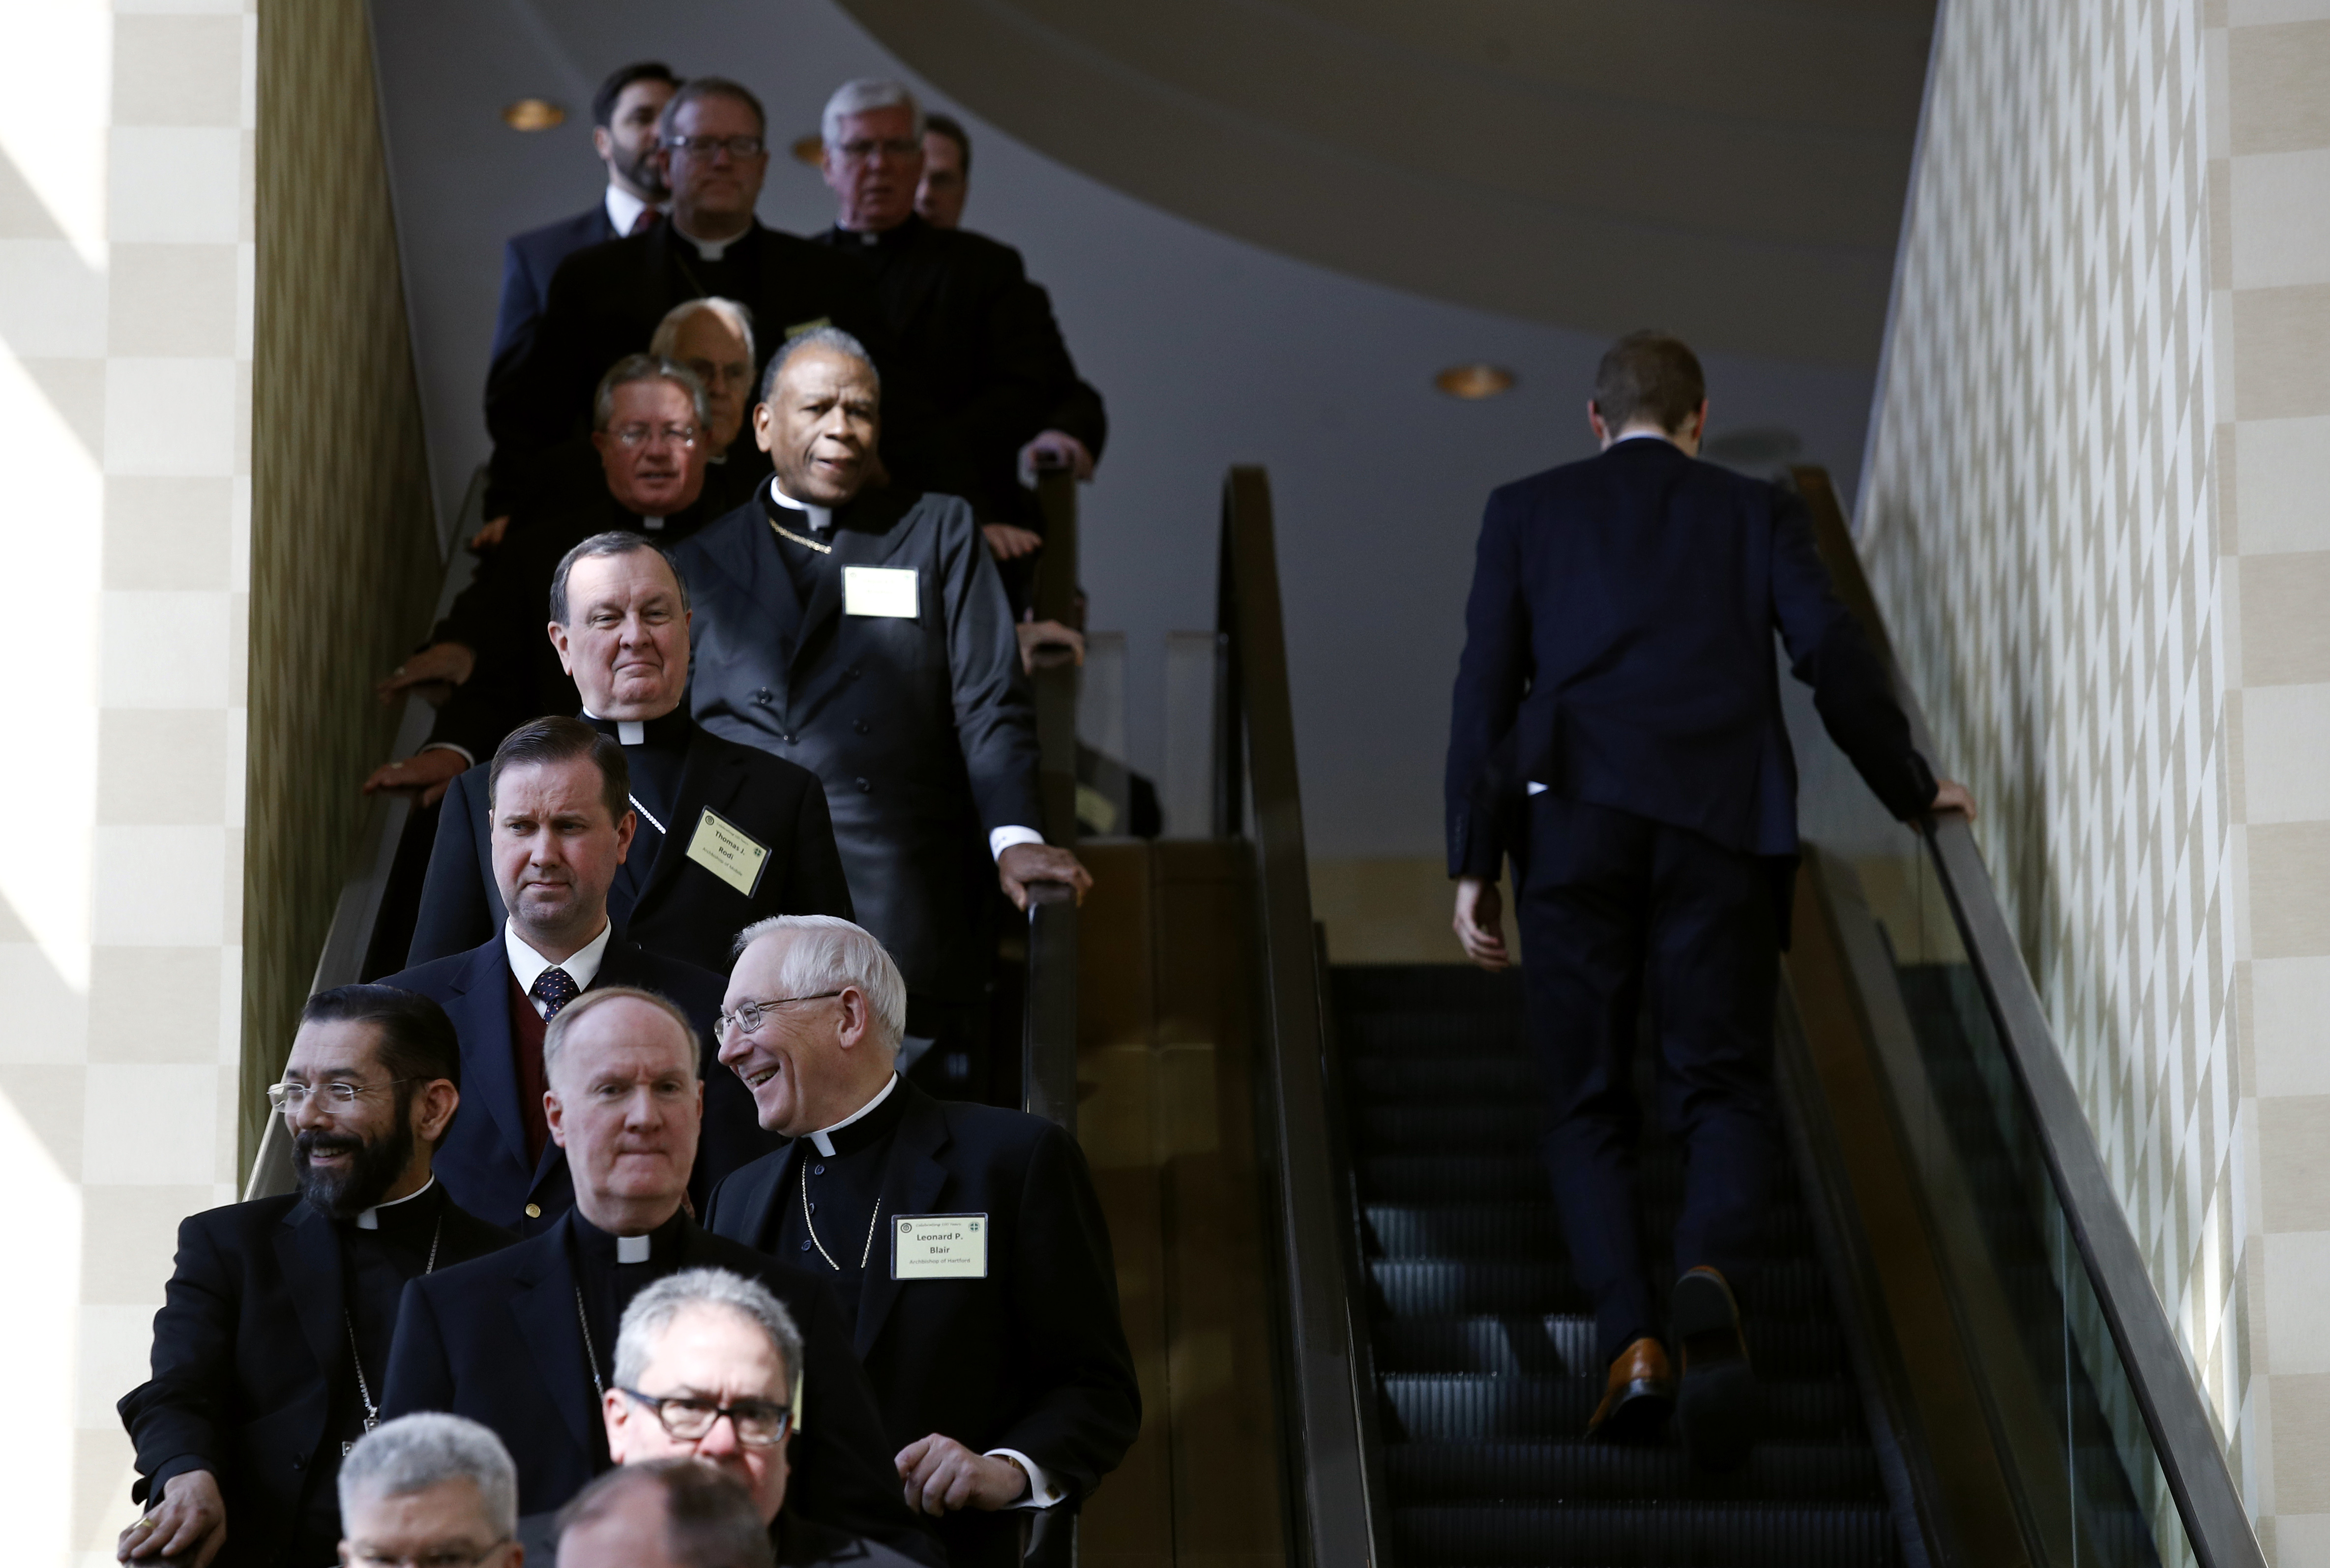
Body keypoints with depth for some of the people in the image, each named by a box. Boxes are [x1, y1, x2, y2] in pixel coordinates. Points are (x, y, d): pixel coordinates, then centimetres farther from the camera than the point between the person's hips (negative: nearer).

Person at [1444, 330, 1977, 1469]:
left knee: (1586, 1105, 6)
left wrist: (1472, 863, 7)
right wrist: (1913, 791, 17)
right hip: (1722, 819, 0)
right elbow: (1832, 655, 4)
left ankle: (1630, 1341, -13)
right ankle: (1713, 1272, -28)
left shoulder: (1526, 511, 17)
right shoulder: (1757, 513, 16)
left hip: (1573, 817, 0)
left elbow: (1486, 685, 8)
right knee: (1725, 1089, 3)